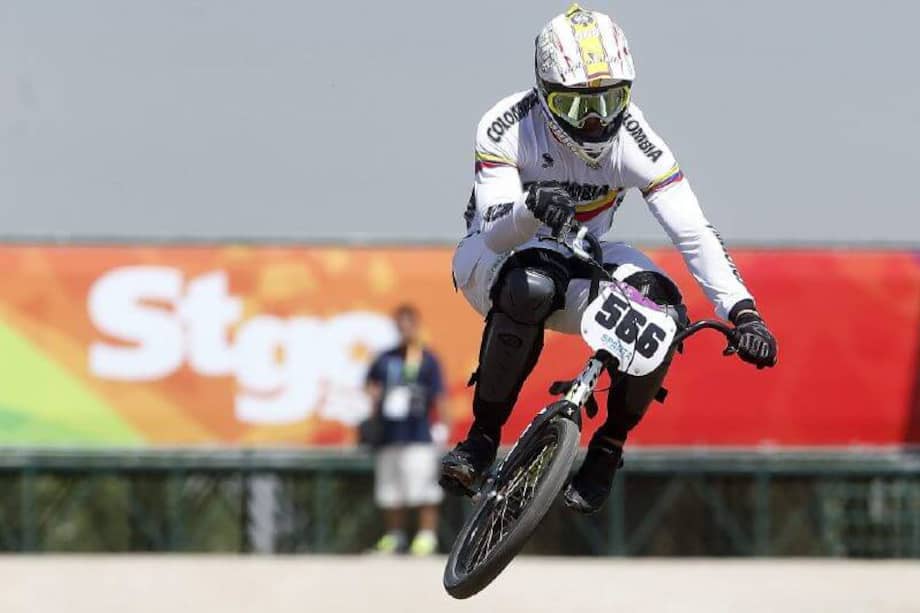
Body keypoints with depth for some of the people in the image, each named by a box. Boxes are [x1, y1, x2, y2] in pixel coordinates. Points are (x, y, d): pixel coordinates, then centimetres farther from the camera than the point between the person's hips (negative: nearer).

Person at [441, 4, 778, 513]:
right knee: (531, 286, -40)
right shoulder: (506, 129, -23)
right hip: (492, 260, -3)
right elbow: (496, 234, -31)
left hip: (582, 263, 3)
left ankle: (607, 451, -7)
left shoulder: (635, 141, -18)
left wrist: (742, 313, -35)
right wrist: (531, 209, -55)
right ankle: (482, 438, -25)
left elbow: (694, 233, -23)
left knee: (663, 311, -28)